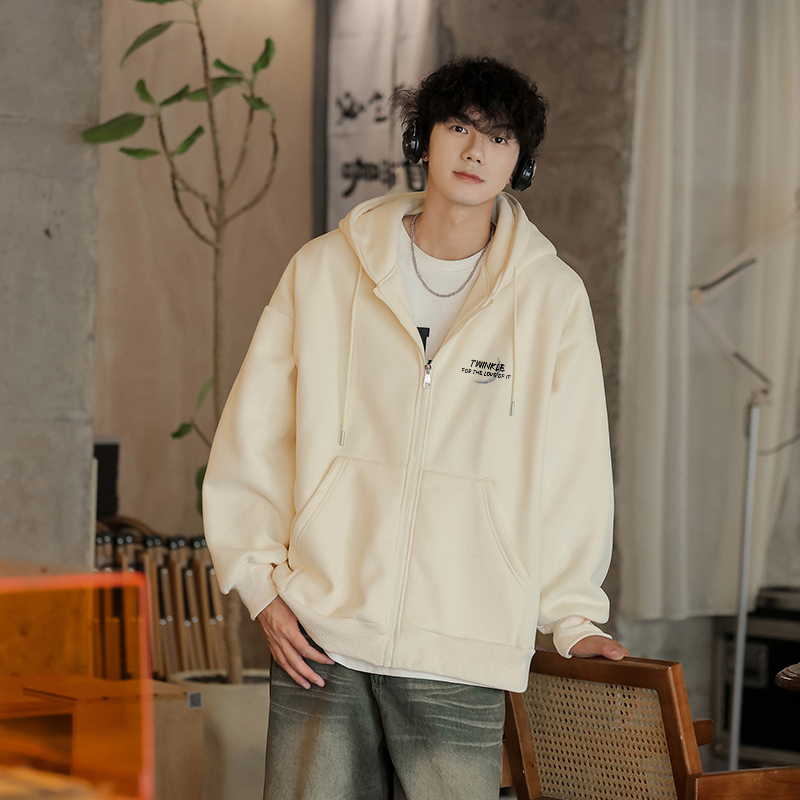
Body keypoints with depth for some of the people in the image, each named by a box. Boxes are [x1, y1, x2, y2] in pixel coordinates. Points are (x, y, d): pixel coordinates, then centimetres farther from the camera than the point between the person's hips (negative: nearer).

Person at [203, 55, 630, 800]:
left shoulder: (552, 298, 2)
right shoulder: (326, 271, 4)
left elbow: (570, 466, 7)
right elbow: (253, 437, 8)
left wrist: (574, 616, 4)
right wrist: (262, 580, 2)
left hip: (462, 656, -1)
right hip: (317, 638, 1)